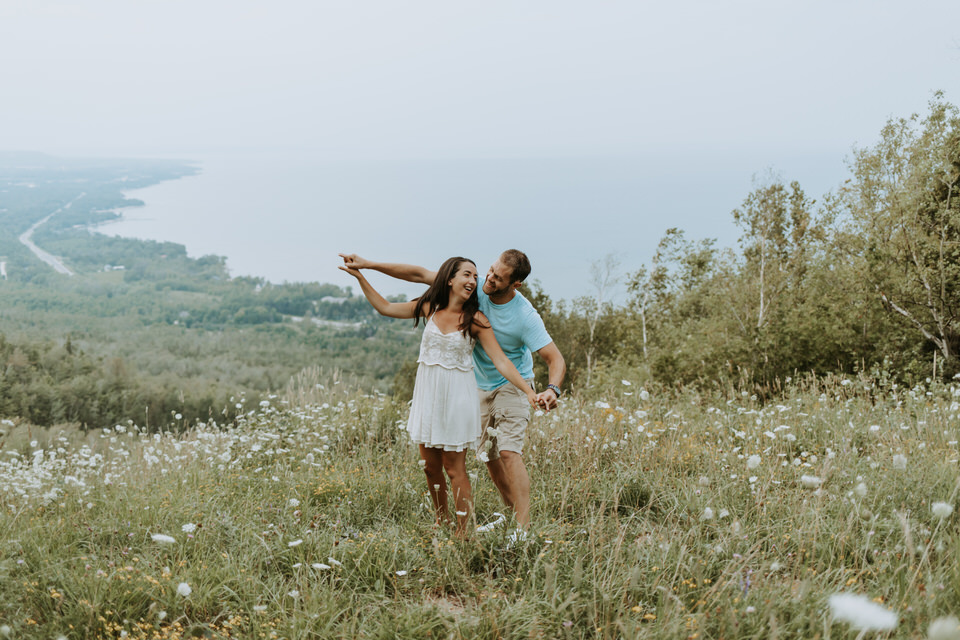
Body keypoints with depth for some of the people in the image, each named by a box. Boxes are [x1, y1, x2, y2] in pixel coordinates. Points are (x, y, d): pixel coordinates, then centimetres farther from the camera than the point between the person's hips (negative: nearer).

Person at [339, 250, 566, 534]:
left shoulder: (526, 317, -27)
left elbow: (555, 358, -26)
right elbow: (420, 274, -12)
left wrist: (553, 389, -48)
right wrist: (368, 264, -13)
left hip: (512, 386, -6)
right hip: (480, 386, 6)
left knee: (508, 452, -20)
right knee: (488, 456, 10)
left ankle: (523, 530, -21)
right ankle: (512, 514, 25)